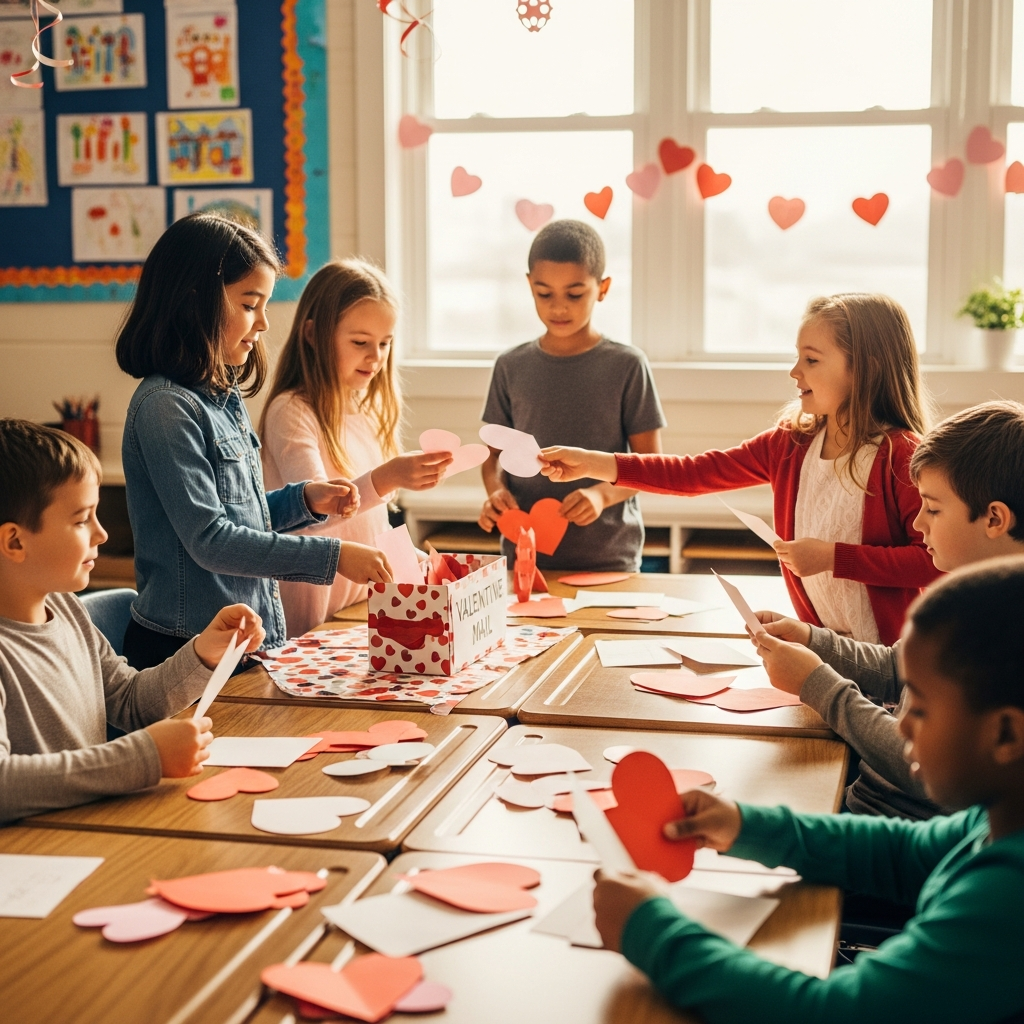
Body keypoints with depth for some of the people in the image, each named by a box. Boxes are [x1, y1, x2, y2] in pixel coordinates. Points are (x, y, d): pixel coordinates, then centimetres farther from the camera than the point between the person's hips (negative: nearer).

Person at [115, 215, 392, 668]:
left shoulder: (223, 398, 9)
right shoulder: (166, 408, -17)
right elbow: (209, 540, -22)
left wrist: (304, 500, 1)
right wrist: (333, 556, -21)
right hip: (187, 649, -8)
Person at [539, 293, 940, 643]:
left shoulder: (900, 455, -15)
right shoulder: (790, 443, 4)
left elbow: (935, 561, -19)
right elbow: (699, 473, 3)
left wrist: (833, 557, -19)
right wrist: (593, 464, -3)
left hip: (888, 654, -5)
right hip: (818, 641, 5)